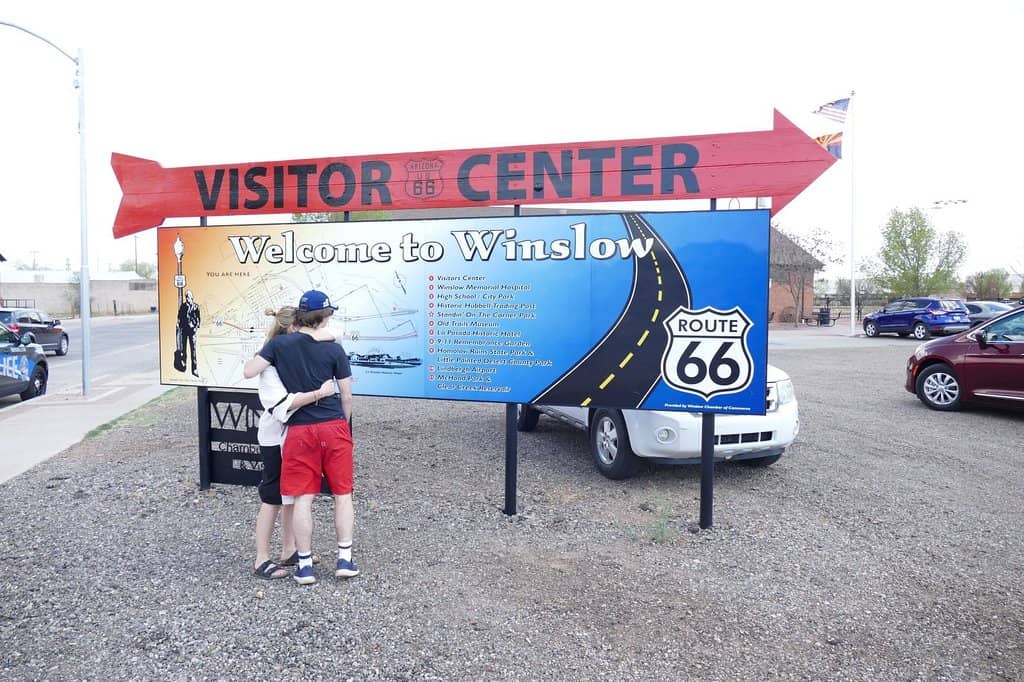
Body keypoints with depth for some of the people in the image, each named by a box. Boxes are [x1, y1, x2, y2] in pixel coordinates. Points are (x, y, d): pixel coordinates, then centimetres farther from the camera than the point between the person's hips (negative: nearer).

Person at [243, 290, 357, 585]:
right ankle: (345, 559, 16)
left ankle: (305, 565, 14)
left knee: (303, 498, 8)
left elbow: (249, 372, -5)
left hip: (300, 431, 1)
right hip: (334, 428, 0)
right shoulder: (334, 350, -3)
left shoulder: (279, 344, -3)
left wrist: (267, 350, 13)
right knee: (343, 494, 12)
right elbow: (346, 397, -1)